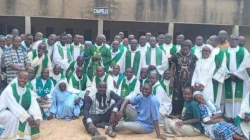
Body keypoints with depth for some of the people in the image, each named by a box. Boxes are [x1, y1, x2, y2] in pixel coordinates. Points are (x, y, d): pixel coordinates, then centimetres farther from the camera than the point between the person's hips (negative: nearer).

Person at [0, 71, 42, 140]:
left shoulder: (29, 92, -4)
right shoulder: (9, 89, -20)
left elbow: (34, 106, -15)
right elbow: (14, 106, -31)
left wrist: (37, 119, -32)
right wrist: (27, 117, -37)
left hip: (19, 113, 6)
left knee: (33, 118, -15)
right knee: (15, 117, -35)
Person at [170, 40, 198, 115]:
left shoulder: (193, 57, 1)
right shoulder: (176, 56, 0)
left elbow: (196, 70, 6)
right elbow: (172, 69, 5)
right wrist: (171, 81, 0)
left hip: (189, 82, 0)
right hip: (178, 82, 0)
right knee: (176, 99, 1)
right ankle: (176, 114, 13)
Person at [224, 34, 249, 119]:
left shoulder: (243, 51, 6)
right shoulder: (225, 52, 11)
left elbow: (244, 64, -3)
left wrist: (236, 74, -11)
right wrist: (229, 74, -9)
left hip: (240, 77, -1)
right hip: (228, 77, 2)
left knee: (239, 96, -5)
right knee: (229, 97, 2)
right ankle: (229, 115, 7)